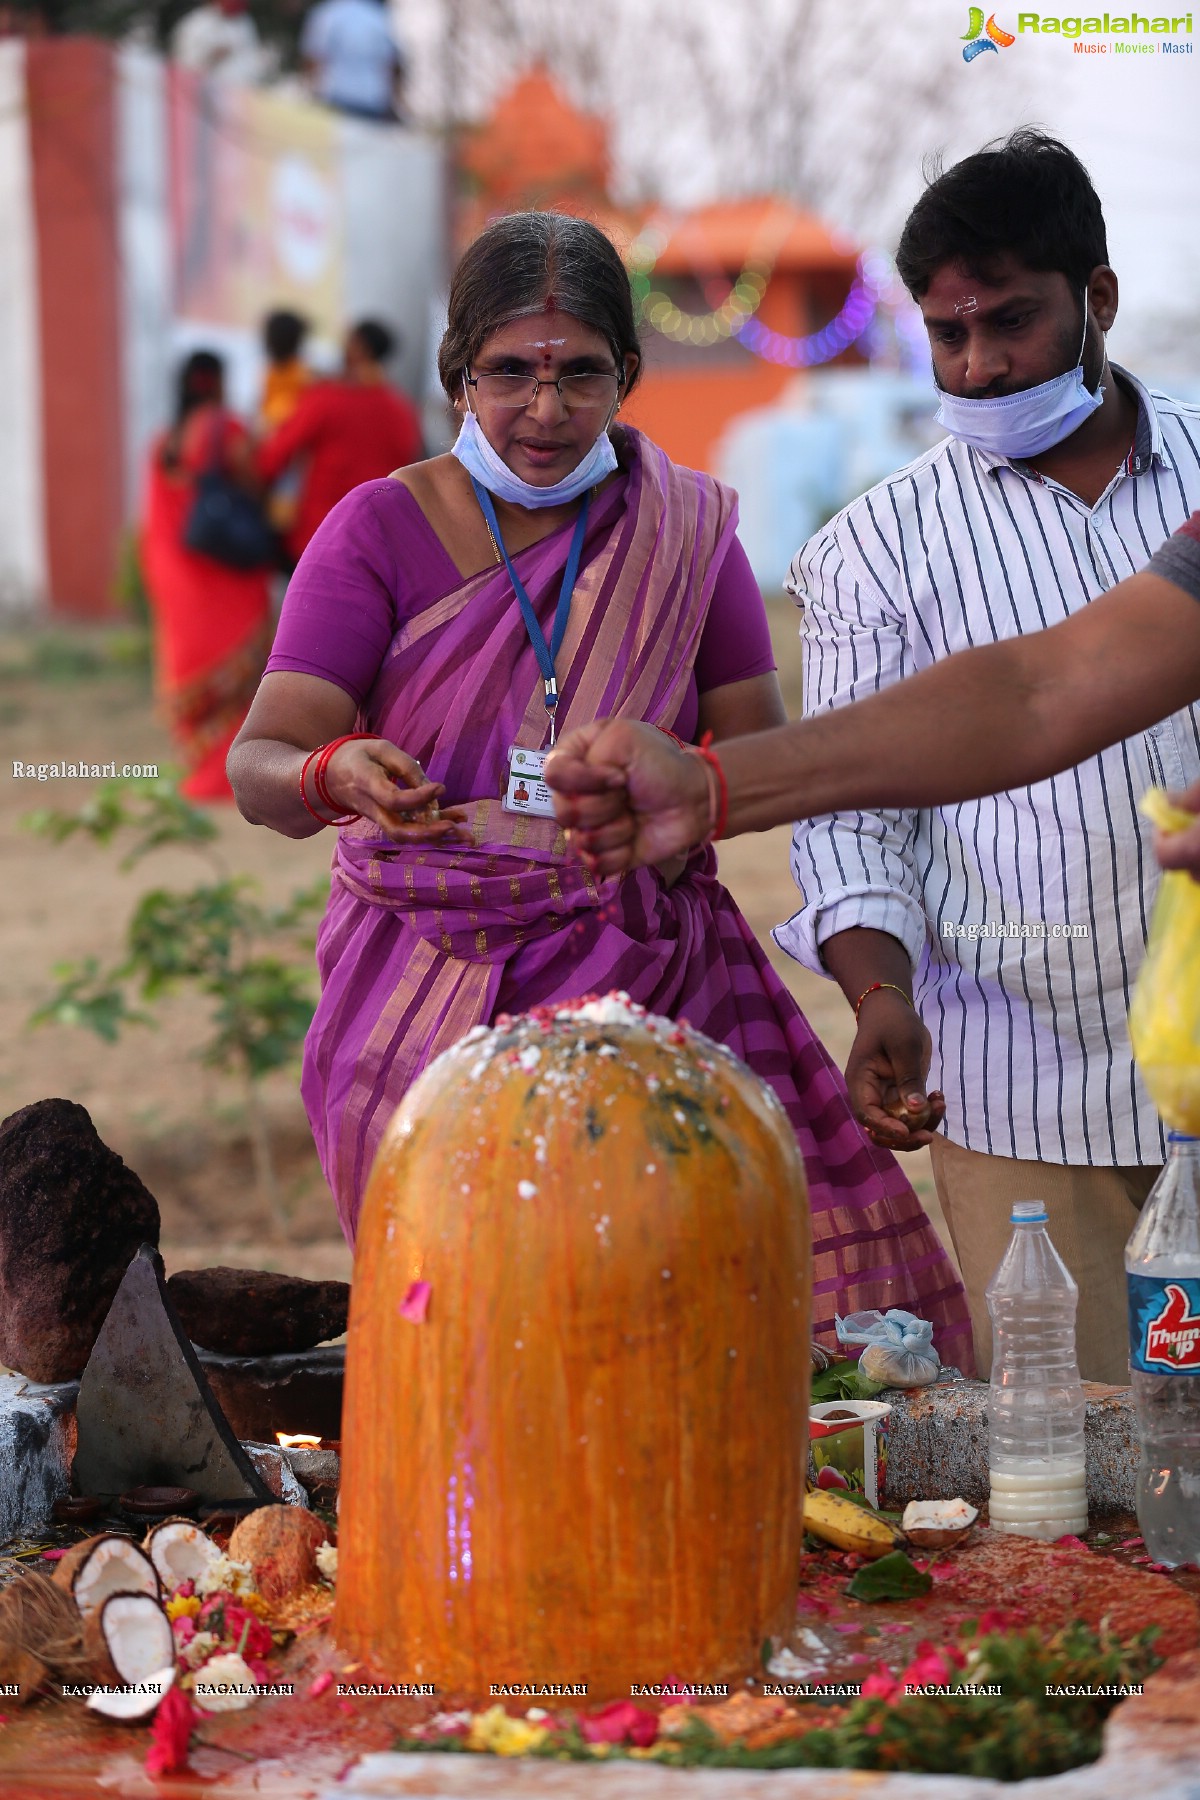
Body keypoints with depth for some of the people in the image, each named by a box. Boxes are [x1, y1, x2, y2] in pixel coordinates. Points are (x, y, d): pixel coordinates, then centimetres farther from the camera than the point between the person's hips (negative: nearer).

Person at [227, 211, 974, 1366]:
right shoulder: (381, 530, 1)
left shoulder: (683, 530, 8)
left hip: (651, 980, 2)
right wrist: (335, 777, -30)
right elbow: (259, 766, -6)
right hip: (432, 998, -2)